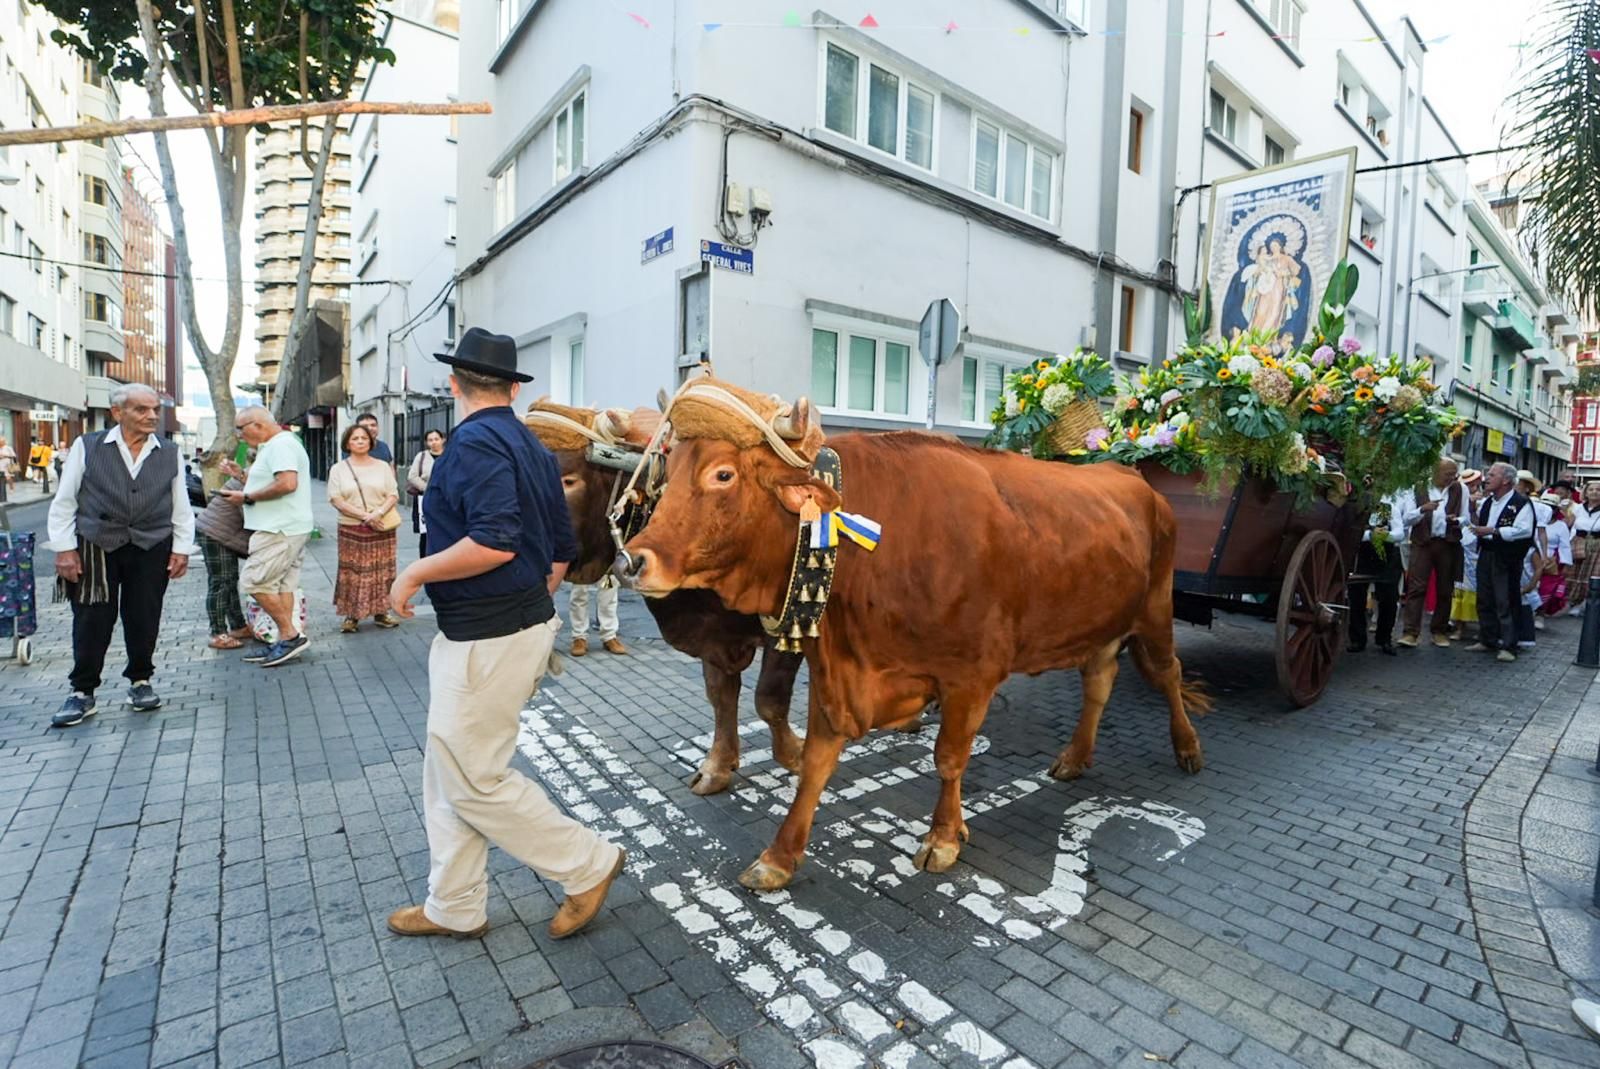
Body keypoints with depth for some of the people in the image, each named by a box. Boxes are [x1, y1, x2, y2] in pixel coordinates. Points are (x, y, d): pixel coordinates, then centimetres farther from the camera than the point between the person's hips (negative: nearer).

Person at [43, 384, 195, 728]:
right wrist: (64, 548, -3)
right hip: (95, 547, -1)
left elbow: (181, 507, 8)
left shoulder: (169, 453, 6)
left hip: (151, 549, 1)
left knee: (144, 619, 6)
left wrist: (182, 548, 2)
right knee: (92, 621, 3)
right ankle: (82, 692, 16)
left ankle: (140, 681, 24)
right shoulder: (86, 447, 1)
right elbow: (63, 502, 3)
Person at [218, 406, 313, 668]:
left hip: (281, 529, -11)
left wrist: (247, 497, -16)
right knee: (282, 584, 9)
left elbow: (287, 483, -25)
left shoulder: (281, 444, -12)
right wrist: (241, 475, 16)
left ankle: (291, 635, -4)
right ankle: (285, 641, 12)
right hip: (286, 528, 11)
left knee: (255, 580, -9)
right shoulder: (275, 446, 22)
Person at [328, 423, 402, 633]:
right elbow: (336, 499, -4)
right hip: (351, 530, -1)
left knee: (381, 571, 4)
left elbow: (393, 494, 2)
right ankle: (352, 615, 6)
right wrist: (364, 516, -15)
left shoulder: (382, 466, 8)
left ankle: (380, 612, 13)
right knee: (352, 572, -1)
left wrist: (379, 513, -17)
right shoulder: (338, 469, 5)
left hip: (381, 529, 1)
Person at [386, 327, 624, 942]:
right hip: (526, 621, 10)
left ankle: (589, 865, 17)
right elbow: (562, 552, 14)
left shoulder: (475, 442, -14)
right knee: (450, 775, 18)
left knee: (473, 781, 4)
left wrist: (415, 574, -14)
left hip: (486, 638, -9)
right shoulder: (532, 447, 12)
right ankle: (455, 907, 31)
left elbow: (495, 543, -28)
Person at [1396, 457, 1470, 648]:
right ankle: (1410, 632, -11)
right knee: (1416, 587, -9)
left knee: (1445, 589, 8)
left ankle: (1440, 631, 18)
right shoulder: (1417, 489, 2)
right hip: (1422, 543, -3)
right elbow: (1406, 519, -2)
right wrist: (1423, 509, -20)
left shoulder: (1460, 489, 10)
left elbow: (1467, 518, 12)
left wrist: (1456, 520, -11)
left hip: (1449, 544, 3)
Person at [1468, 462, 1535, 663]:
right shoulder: (1487, 501, 13)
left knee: (1505, 603, -4)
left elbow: (1524, 530, -20)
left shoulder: (1521, 503, -11)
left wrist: (1491, 531, -22)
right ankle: (1486, 640, 24)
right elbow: (1477, 523, 23)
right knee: (1484, 600, 14)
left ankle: (1508, 646, 3)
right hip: (1486, 554, 8)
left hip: (1506, 559, -8)